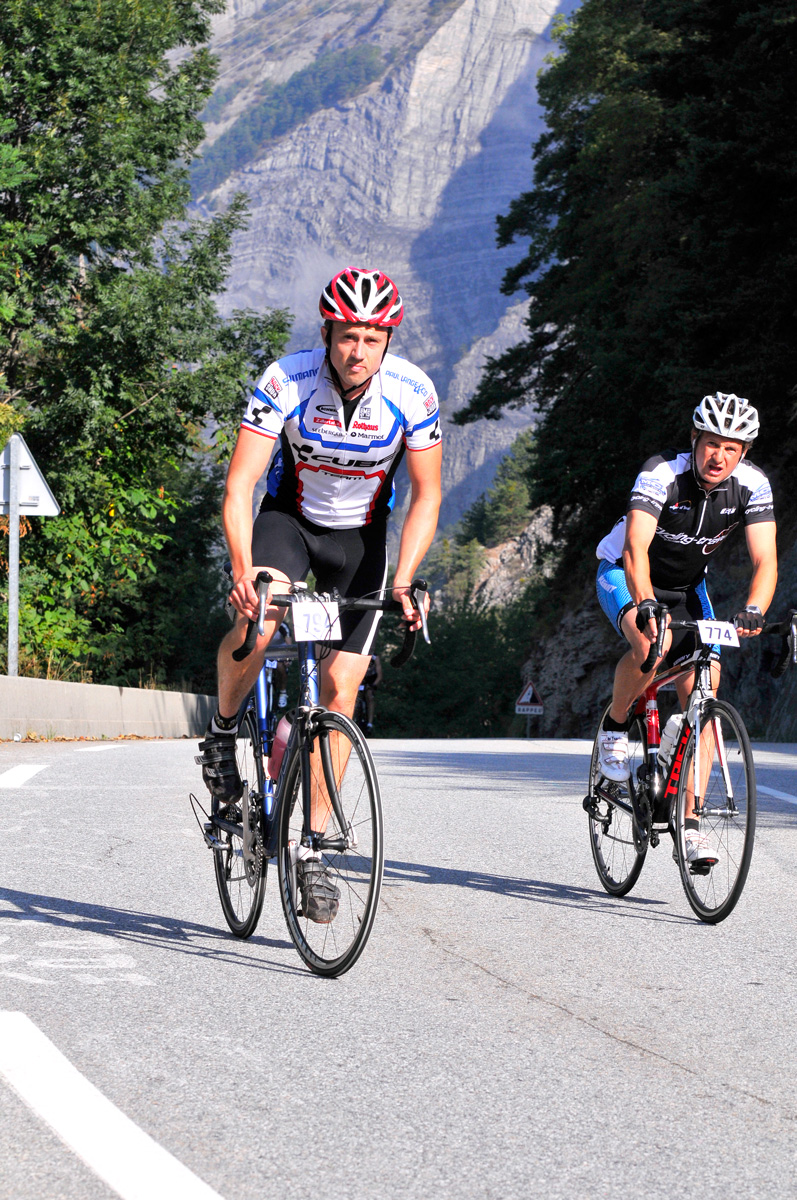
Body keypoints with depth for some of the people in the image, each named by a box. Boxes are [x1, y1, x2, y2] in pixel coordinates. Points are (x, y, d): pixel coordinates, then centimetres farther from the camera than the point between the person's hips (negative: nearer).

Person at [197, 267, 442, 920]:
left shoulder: (412, 393, -21)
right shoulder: (286, 381, -26)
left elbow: (427, 495, -13)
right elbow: (239, 485, -28)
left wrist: (402, 582, -26)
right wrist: (243, 570, -43)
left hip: (362, 535, 1)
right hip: (291, 517, -1)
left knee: (341, 686, -7)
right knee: (257, 619, -33)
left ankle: (313, 848, 3)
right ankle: (223, 733, -2)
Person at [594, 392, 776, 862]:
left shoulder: (752, 485, -19)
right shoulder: (663, 473, -30)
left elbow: (766, 560, -25)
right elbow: (635, 548, -40)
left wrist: (753, 612, -45)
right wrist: (645, 605, -57)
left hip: (687, 587, 4)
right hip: (625, 576, -4)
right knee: (653, 642, -36)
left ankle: (689, 821, -6)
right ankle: (615, 727, -7)